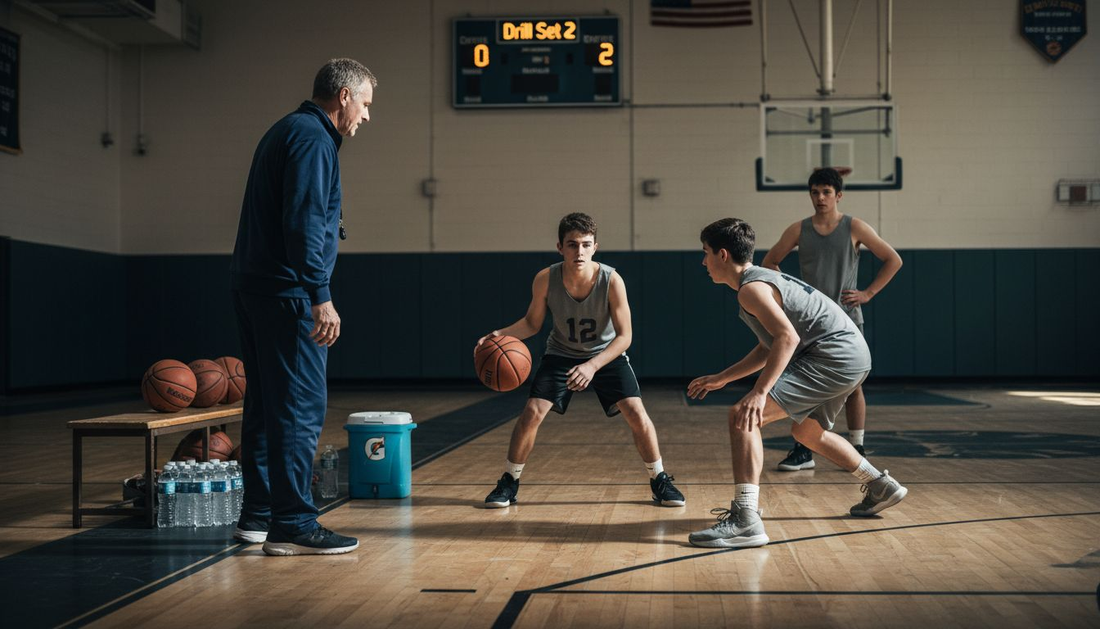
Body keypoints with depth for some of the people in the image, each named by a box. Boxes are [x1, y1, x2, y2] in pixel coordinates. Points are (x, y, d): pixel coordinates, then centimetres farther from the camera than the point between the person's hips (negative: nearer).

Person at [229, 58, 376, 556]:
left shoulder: (287, 131, 21)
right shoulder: (314, 138, -11)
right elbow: (304, 223, -21)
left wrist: (328, 222, 24)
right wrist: (320, 298, -23)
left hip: (254, 287, 11)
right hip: (285, 291, -11)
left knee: (266, 404, 14)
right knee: (301, 407, -8)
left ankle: (258, 515, 21)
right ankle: (291, 525, -5)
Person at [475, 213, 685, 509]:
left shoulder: (611, 280, -28)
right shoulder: (545, 279, -23)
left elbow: (624, 335, -24)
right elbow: (532, 323, -6)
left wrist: (592, 366, -38)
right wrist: (501, 334, -25)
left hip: (607, 354, -1)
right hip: (562, 354, 1)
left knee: (636, 413, -13)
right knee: (532, 412, -11)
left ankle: (659, 480, 9)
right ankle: (509, 482, 7)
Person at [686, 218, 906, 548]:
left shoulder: (751, 287, -11)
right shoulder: (763, 278, 21)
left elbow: (787, 338, -25)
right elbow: (769, 348, 27)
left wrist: (759, 392, -31)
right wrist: (721, 378, 28)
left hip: (833, 356, -11)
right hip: (853, 357, 11)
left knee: (743, 416, -18)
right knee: (807, 432, 32)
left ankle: (745, 521, -26)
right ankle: (881, 487, 45)